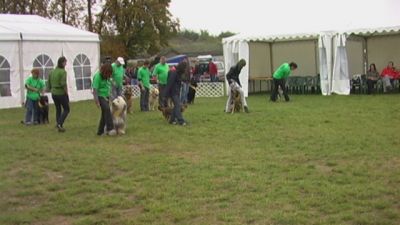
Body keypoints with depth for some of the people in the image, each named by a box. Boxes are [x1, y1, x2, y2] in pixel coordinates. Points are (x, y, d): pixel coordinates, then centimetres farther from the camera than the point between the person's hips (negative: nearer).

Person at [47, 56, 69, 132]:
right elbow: (64, 84, -22)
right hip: (61, 93, -7)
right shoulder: (63, 72, -14)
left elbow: (48, 84, 12)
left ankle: (59, 125, 20)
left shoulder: (52, 72, 8)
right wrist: (67, 93, -14)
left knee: (58, 110, 19)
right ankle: (60, 124, -10)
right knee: (66, 109, 6)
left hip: (54, 94, 7)